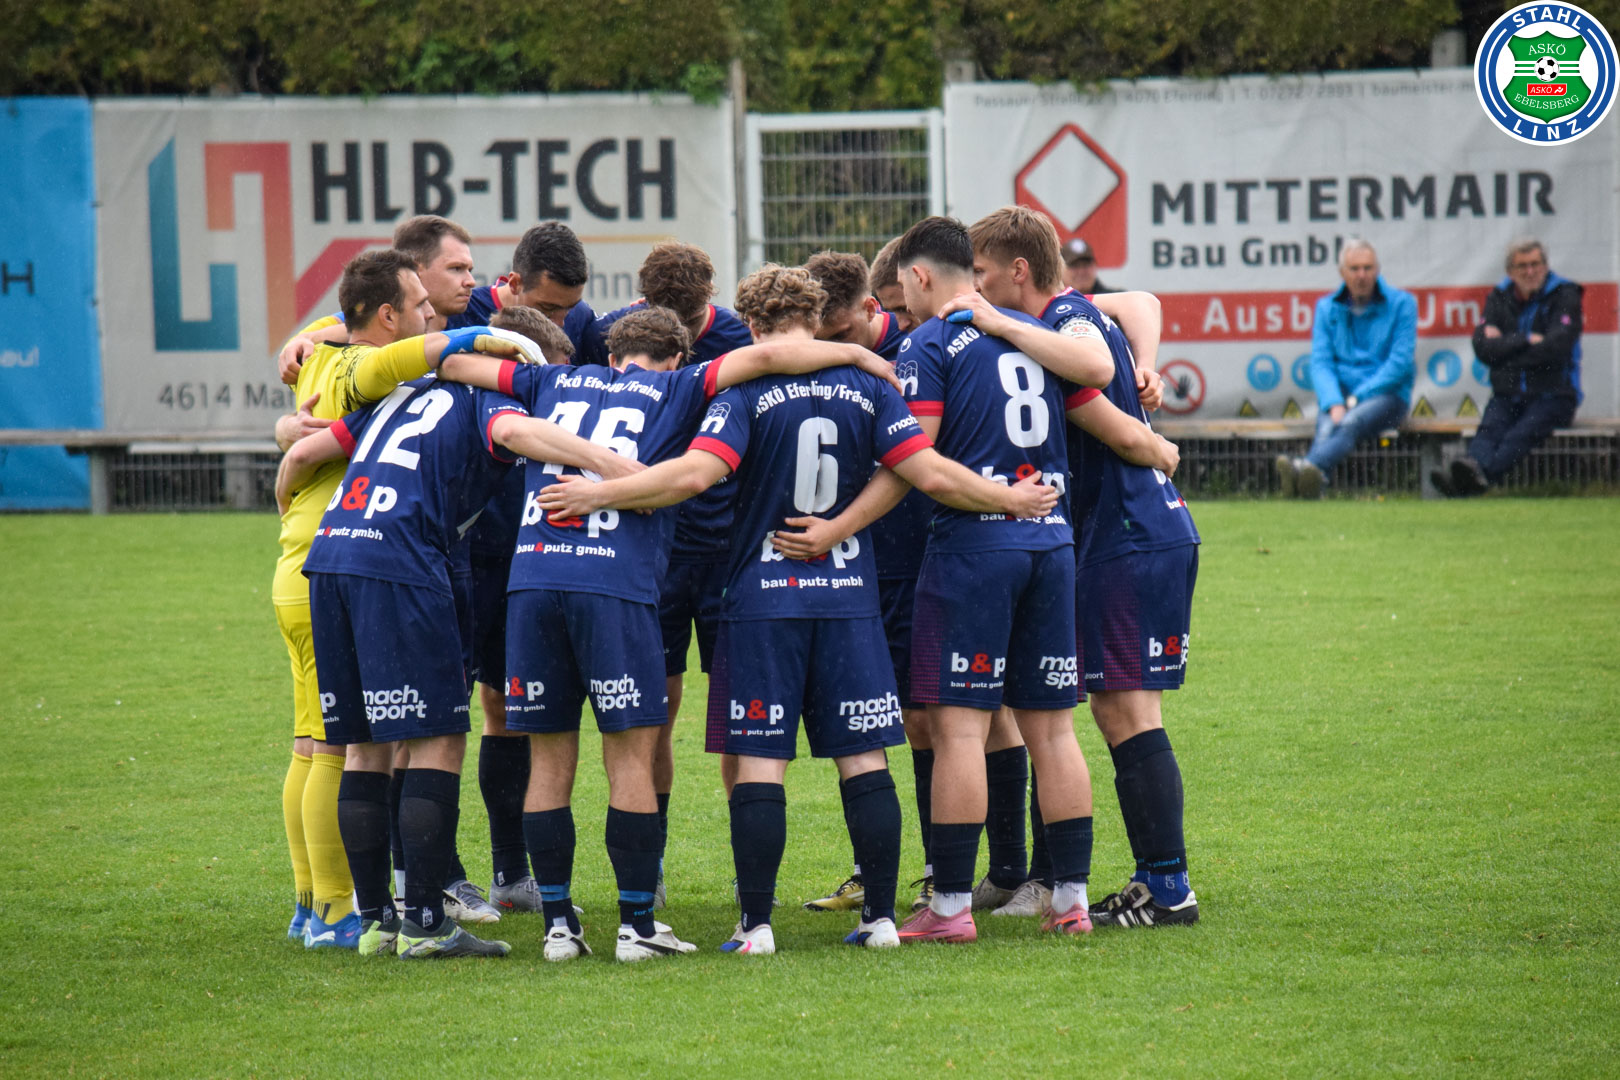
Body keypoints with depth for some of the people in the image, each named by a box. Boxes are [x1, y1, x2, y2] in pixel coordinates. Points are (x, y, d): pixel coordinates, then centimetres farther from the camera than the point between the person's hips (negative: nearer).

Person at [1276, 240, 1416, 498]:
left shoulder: (1401, 303, 3)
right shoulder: (1327, 308, 13)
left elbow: (1400, 361, -5)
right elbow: (1320, 361, 3)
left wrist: (1357, 397, -13)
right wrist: (1333, 403, -17)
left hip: (1386, 394, -3)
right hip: (1339, 393, 3)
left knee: (1350, 423, -37)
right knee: (1327, 426, -34)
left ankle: (1310, 465, -67)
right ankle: (1313, 479, -64)